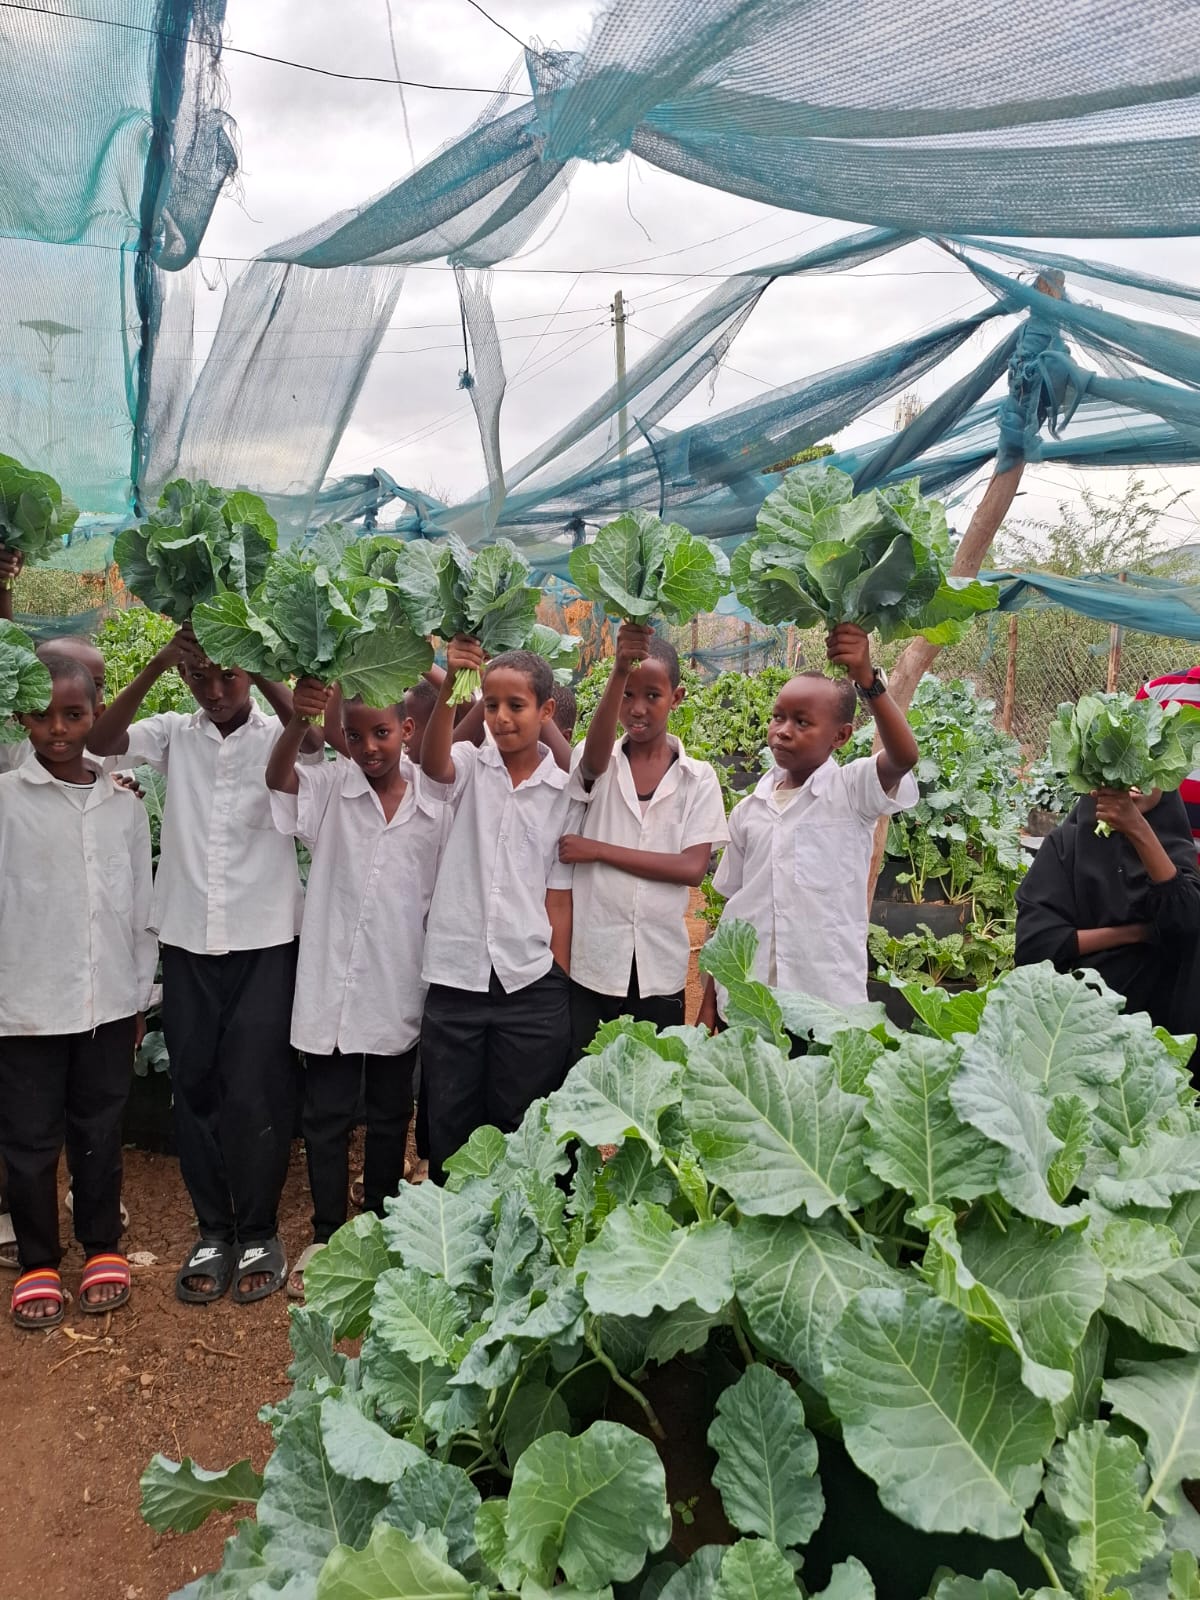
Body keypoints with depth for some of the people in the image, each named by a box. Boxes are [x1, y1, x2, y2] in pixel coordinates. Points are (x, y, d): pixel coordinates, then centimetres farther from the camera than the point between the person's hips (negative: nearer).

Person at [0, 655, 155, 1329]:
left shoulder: (125, 806, 3)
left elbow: (142, 907, 8)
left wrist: (140, 996, 10)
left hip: (108, 1002, 2)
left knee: (100, 1130, 14)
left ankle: (103, 1246, 31)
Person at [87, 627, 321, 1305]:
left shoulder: (278, 736, -2)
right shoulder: (175, 734, 5)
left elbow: (315, 734, -23)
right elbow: (102, 740, -10)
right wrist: (158, 664, -19)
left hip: (266, 943, -3)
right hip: (189, 942, 3)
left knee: (256, 1094, 0)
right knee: (195, 1089, 9)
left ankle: (259, 1232, 18)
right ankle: (215, 1230, 24)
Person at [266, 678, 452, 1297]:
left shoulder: (436, 803, -3)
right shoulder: (331, 787, -4)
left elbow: (446, 897, 4)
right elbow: (278, 779, -25)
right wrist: (296, 723, -45)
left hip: (399, 990, 1)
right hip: (332, 984, 0)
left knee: (390, 1118, 16)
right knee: (324, 1117, 10)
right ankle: (325, 1236, 28)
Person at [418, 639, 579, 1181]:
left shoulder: (563, 792, 1)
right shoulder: (471, 765, 2)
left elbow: (558, 898, 3)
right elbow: (433, 763, -23)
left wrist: (561, 987, 1)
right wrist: (449, 684, -38)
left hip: (532, 986, -1)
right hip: (455, 978, 1)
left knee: (522, 1134, 10)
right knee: (447, 1130, 12)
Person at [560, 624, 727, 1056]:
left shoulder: (698, 778, 3)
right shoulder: (598, 762, 2)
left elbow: (693, 868, -7)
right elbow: (597, 752, -23)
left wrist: (599, 850, -11)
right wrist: (619, 671, -40)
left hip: (660, 970, 1)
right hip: (591, 962, 0)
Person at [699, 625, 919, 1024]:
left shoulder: (851, 790, -4)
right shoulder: (748, 810, 7)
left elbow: (904, 756, -25)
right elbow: (732, 909, 12)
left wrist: (866, 680, -36)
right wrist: (709, 1000, 12)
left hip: (828, 1001, -4)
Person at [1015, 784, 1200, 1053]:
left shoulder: (1175, 849, 1)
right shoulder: (1068, 840, -4)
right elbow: (1032, 941, -13)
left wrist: (1140, 832, -28)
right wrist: (1137, 932, -12)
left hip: (1155, 1012, 2)